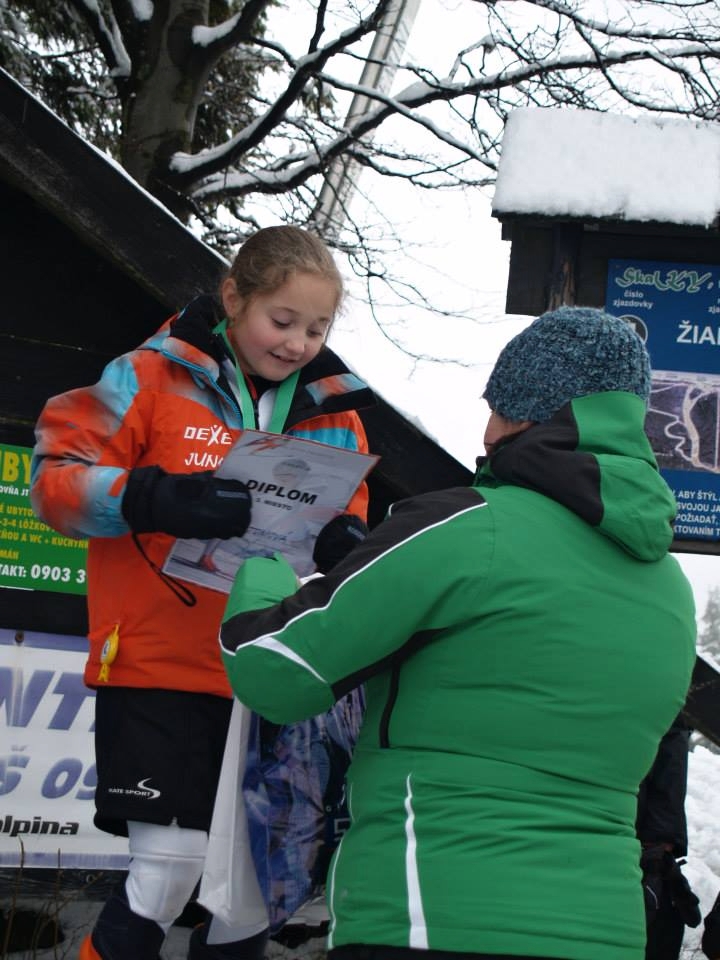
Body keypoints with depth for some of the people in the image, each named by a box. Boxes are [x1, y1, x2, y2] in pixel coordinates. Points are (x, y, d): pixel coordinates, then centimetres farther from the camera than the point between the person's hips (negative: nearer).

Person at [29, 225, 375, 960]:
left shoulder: (334, 413, 9)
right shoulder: (155, 376, -4)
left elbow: (346, 519, 14)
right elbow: (56, 476, -9)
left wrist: (344, 544, -12)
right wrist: (157, 499, -27)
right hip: (159, 671, -4)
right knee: (173, 862, -9)